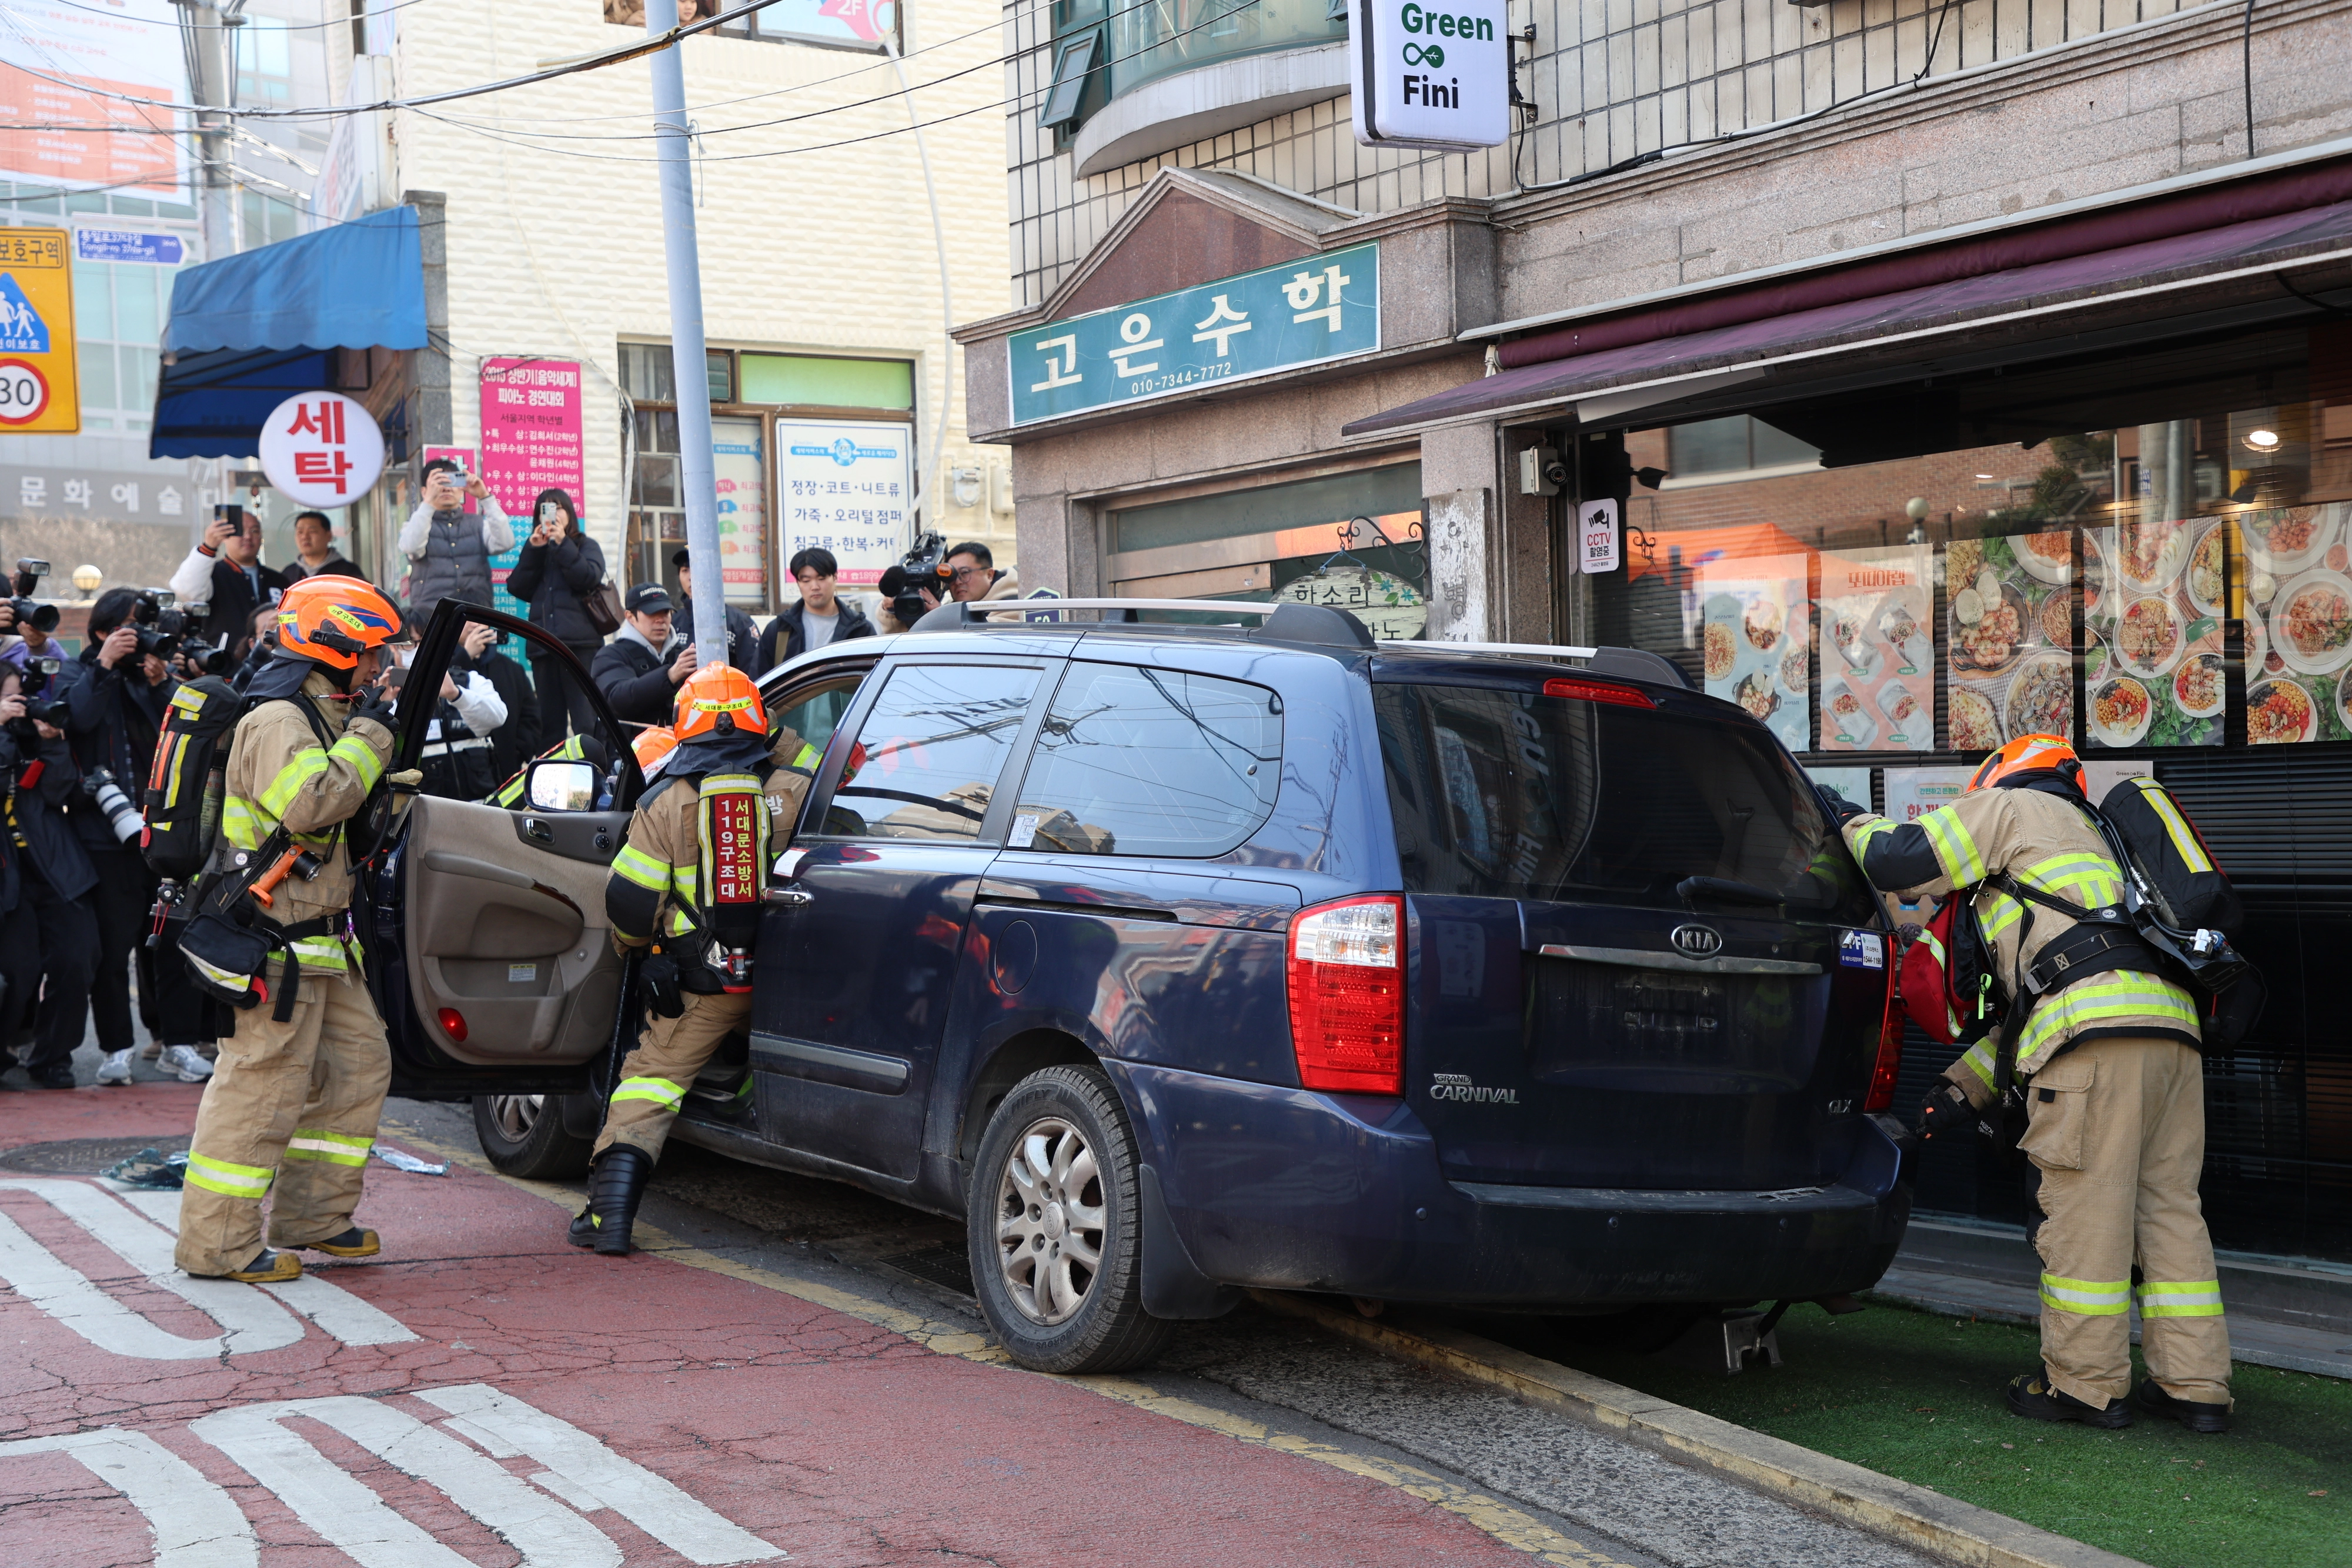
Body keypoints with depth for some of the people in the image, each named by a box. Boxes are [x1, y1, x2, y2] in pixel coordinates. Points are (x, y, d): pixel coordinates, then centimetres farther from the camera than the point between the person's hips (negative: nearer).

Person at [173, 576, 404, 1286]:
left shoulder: (318, 718, 18)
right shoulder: (278, 722, -15)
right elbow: (310, 802, -30)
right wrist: (369, 737, -20)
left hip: (318, 942, 11)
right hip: (273, 941, -11)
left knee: (358, 1063, 14)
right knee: (262, 1084, -8)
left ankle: (313, 1217, 22)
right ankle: (218, 1244, -2)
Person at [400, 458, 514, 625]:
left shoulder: (478, 524, 16)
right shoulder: (416, 524, 10)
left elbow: (504, 543, -5)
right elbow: (411, 547, -14)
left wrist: (485, 497, -12)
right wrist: (429, 501, -21)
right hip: (431, 616, -1)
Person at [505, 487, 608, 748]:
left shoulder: (586, 546, 14)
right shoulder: (535, 552, 23)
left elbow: (589, 578, -6)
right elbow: (517, 588, 7)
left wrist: (563, 545, -8)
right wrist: (534, 550, 0)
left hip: (580, 643, -4)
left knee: (586, 721, -12)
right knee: (548, 722, 2)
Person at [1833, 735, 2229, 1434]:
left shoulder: (2012, 807, 15)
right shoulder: (2090, 842, 39)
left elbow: (1902, 863, 8)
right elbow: (2028, 1000, 35)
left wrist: (1856, 823, 29)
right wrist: (1966, 1084, 33)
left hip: (2099, 1028, -9)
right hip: (2171, 1027, 9)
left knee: (2083, 1209, -3)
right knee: (2168, 1206, 10)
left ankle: (2087, 1383, 1)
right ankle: (2195, 1387, 11)